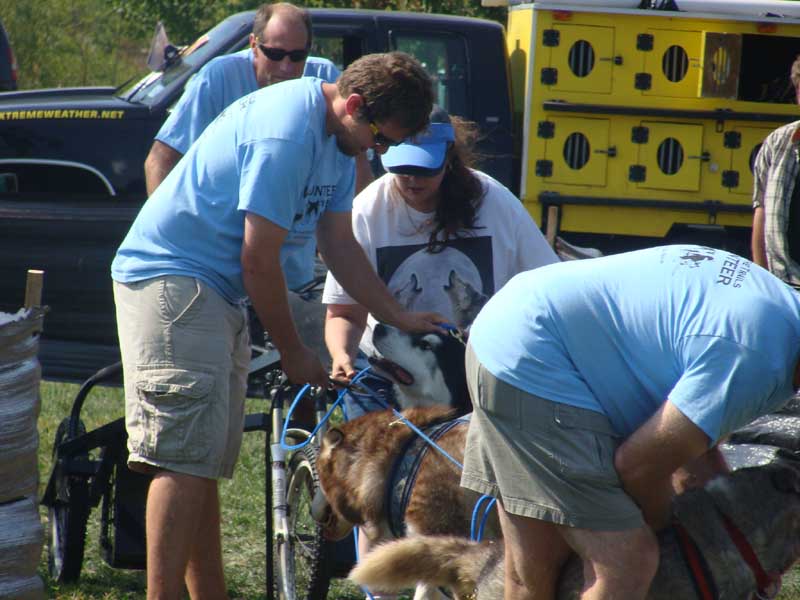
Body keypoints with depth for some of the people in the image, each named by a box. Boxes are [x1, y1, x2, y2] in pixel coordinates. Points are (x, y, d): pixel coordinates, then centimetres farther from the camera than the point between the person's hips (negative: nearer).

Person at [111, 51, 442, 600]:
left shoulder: (338, 141, 9)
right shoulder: (286, 135, -23)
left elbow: (340, 245, 17)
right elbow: (259, 261, -20)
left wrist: (400, 317, 11)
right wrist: (293, 353, -9)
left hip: (213, 289, 10)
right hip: (170, 279, -10)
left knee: (204, 461, 12)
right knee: (186, 455, -17)